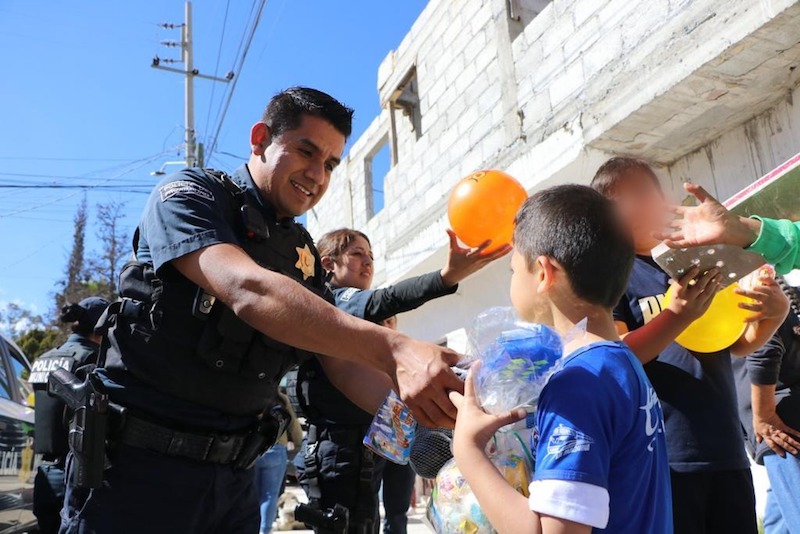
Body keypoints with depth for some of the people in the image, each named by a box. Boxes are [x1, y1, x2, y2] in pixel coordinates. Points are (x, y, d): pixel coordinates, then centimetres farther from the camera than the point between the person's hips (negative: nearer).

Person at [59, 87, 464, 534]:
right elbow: (247, 290, -29)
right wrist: (390, 347, -39)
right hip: (140, 464, -5)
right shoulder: (190, 195, -9)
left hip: (234, 478, 6)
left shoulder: (305, 257, 9)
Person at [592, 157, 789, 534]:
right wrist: (677, 316, -28)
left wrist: (775, 312, -1)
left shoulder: (691, 262, 14)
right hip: (662, 458, -6)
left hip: (727, 451, 6)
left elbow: (737, 344, 19)